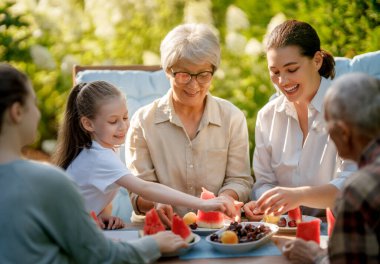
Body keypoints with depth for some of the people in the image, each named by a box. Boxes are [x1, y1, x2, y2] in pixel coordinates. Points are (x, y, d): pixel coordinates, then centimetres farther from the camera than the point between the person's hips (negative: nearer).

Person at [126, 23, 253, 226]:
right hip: (158, 230, 0)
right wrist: (156, 204, -24)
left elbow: (239, 180, 6)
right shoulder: (143, 121, 1)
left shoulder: (233, 118, 6)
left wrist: (222, 200, -17)